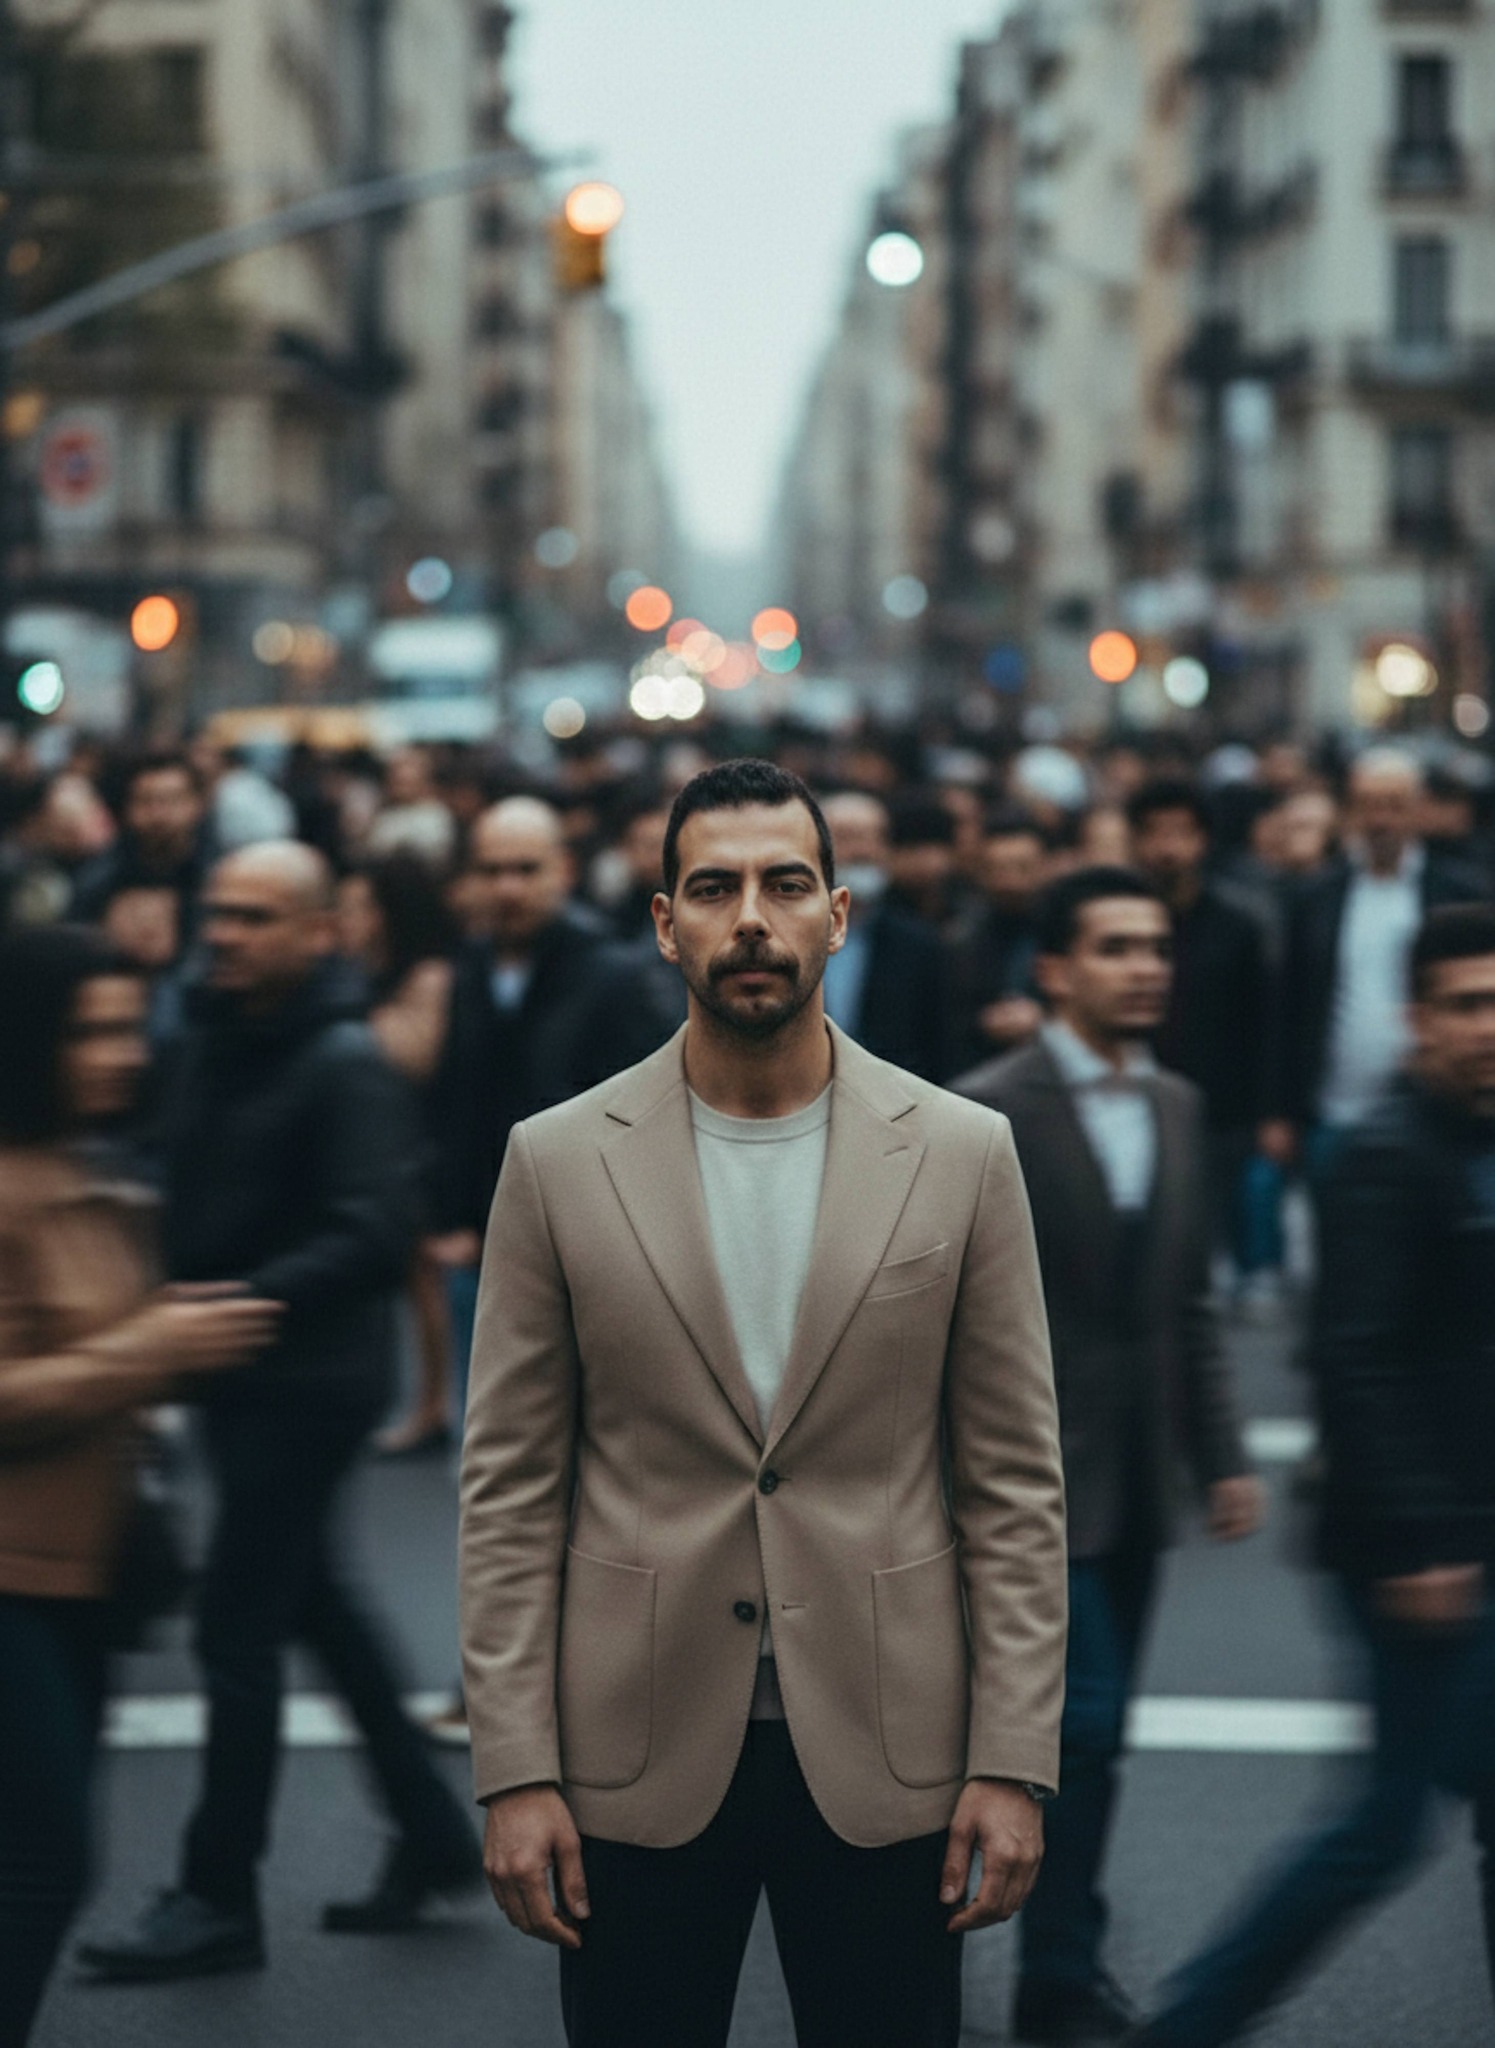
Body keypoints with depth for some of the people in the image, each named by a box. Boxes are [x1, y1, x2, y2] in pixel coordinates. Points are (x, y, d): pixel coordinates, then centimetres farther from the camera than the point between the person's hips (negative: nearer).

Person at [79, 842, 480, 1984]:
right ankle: (431, 1831, 29)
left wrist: (243, 1300, -30)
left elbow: (372, 1236, -23)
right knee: (313, 1608, 16)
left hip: (313, 1379, -8)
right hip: (241, 1375, 8)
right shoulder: (212, 1046, 10)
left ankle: (219, 1898, 4)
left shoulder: (348, 1065, -15)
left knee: (238, 1628, -5)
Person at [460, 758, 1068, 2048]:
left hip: (884, 1757, 0)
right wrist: (515, 1773, -5)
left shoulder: (962, 1156, 2)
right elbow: (511, 1490, 1)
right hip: (637, 1758, 0)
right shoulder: (560, 1163, 1)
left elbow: (1015, 1485, 2)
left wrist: (1014, 1762, -3)